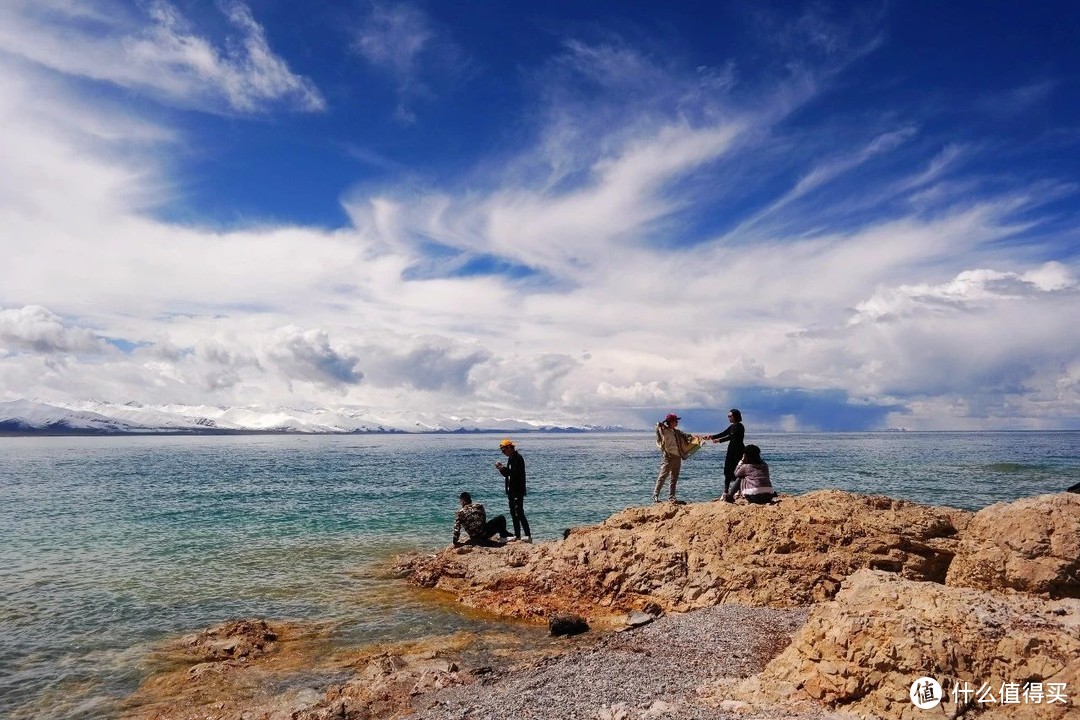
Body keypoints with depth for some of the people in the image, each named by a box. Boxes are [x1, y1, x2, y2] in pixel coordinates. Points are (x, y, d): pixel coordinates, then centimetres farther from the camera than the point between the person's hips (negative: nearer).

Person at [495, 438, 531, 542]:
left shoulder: (518, 458, -14)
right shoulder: (510, 459, 15)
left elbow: (516, 473, -24)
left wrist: (504, 468, -20)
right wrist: (502, 468, 2)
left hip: (518, 492, -10)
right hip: (512, 491, 10)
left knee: (519, 514, -10)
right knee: (514, 514, 12)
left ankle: (528, 536, -8)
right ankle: (517, 535, 19)